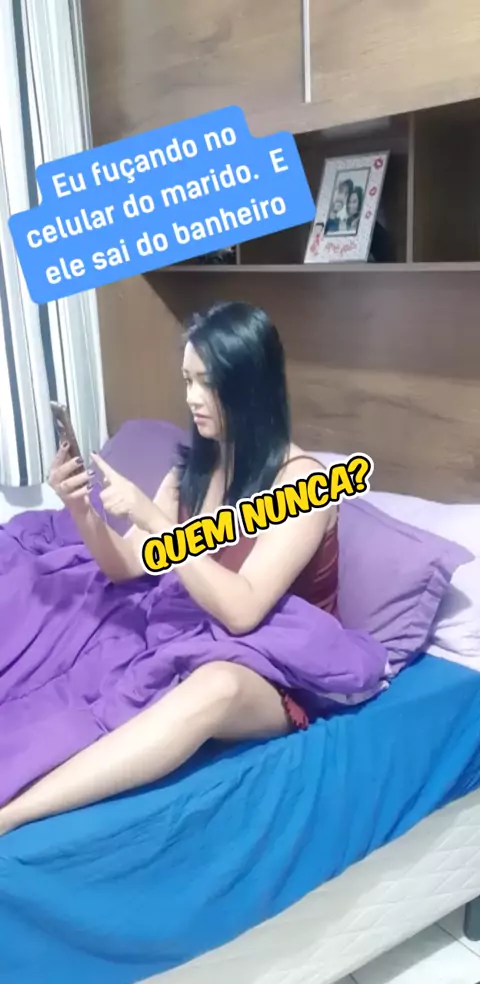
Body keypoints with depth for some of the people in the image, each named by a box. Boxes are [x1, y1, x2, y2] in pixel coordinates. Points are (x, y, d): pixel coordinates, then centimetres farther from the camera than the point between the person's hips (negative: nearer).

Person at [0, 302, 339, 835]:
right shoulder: (194, 466, 3)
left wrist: (150, 518, -30)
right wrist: (81, 510, -15)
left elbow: (242, 610, -26)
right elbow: (125, 568, 4)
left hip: (279, 674, -7)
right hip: (199, 645, 7)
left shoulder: (302, 480, -17)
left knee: (217, 685, -41)